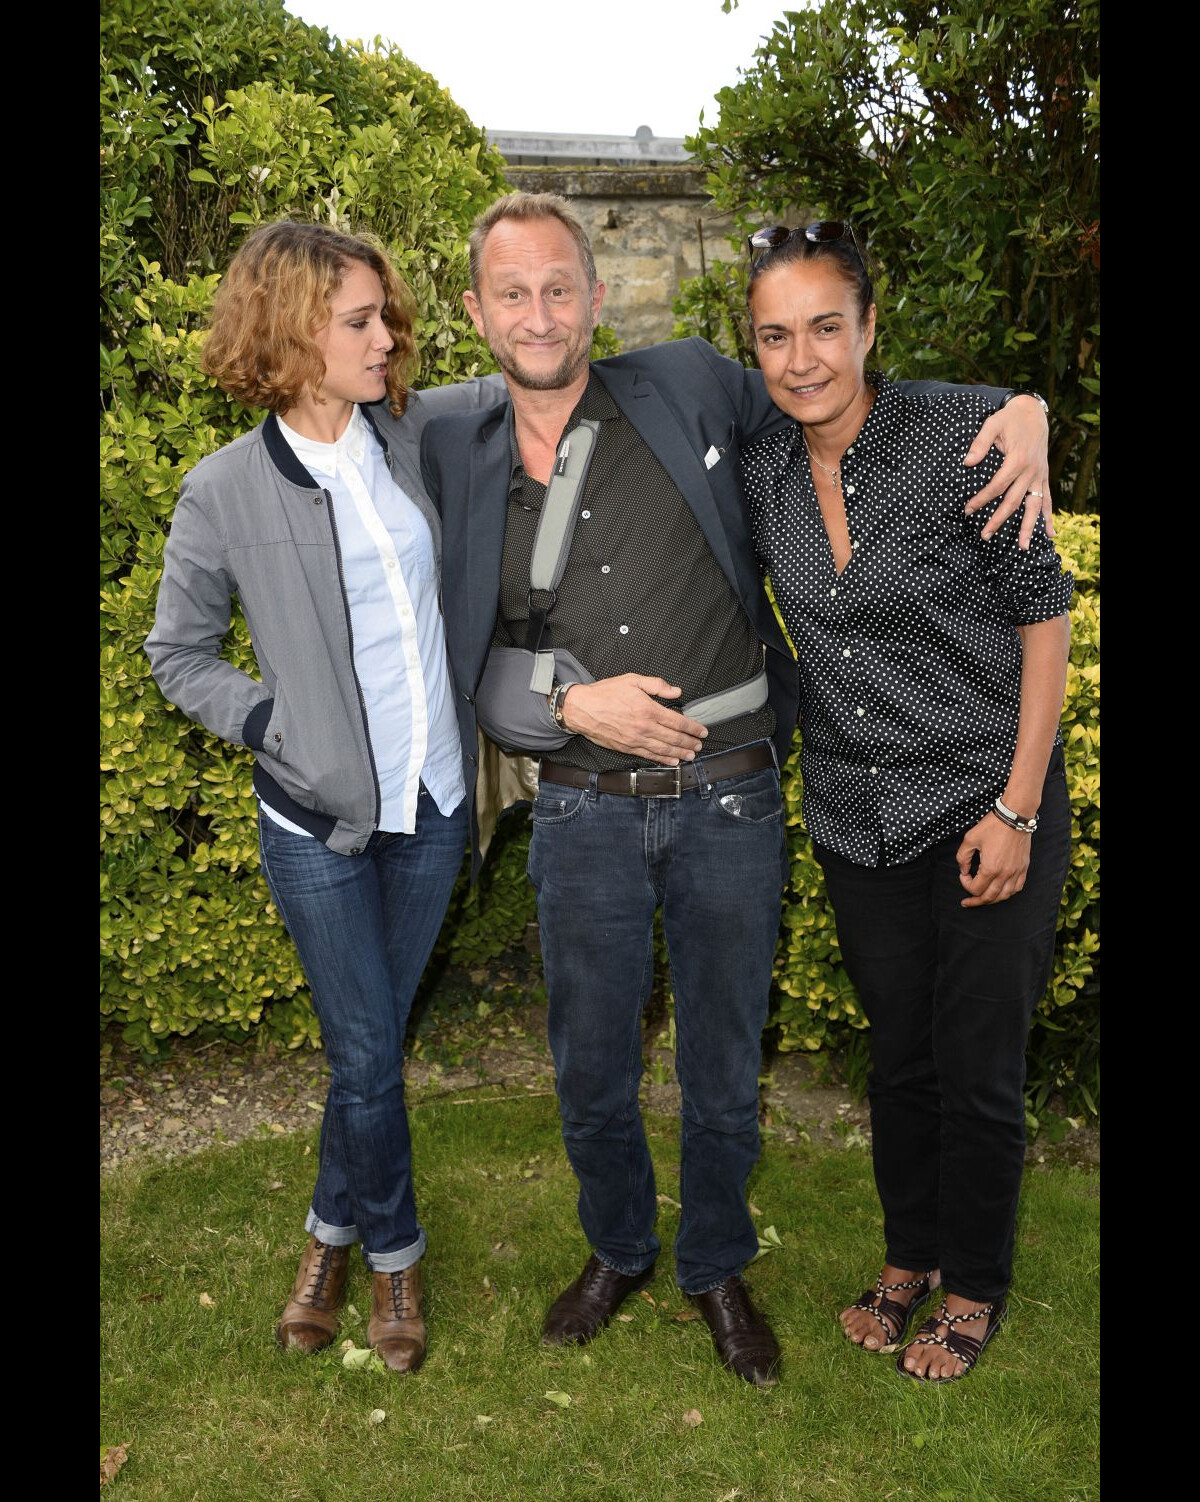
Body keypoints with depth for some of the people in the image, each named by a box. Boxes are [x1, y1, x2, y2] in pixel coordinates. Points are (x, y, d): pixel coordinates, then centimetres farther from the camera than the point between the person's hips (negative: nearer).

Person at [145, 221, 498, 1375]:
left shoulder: (418, 435, -1)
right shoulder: (227, 491, -9)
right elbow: (178, 656, 1)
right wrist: (276, 726, -11)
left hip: (432, 803, 3)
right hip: (319, 817, -3)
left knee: (374, 1039, 17)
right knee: (366, 1056, 5)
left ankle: (333, 1229, 42)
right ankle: (392, 1251, 33)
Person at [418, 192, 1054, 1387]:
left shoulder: (686, 386, -2)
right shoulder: (459, 461, 3)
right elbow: (471, 665, 4)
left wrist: (1012, 409, -4)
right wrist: (572, 700, -15)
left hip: (730, 805, -1)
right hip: (584, 814, 1)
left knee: (723, 1072, 15)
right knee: (591, 1072, 16)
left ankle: (716, 1268, 42)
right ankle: (618, 1251, 45)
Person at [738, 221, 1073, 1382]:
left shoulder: (963, 435, -17)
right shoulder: (759, 473, -3)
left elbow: (1044, 612, -11)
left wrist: (1017, 808, -13)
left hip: (988, 807, -4)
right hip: (856, 817, 4)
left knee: (979, 1068, 9)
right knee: (897, 1054, 19)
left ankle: (974, 1287, 34)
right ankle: (909, 1253, 42)